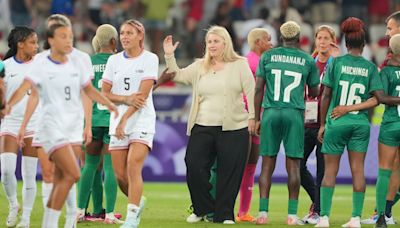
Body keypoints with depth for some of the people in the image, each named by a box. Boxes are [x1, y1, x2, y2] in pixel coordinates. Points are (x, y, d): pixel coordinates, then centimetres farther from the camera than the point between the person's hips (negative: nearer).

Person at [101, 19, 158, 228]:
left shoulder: (150, 58, -3)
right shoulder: (114, 60, 10)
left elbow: (143, 94, -10)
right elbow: (104, 93, 7)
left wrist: (125, 119, -15)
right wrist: (126, 99, -12)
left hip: (142, 120, -4)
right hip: (117, 121, 4)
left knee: (133, 167, -20)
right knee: (120, 175, 1)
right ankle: (138, 202, 30)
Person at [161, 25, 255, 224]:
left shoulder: (239, 65, 3)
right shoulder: (200, 67, 14)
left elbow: (251, 92, 1)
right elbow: (177, 76, 12)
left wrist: (252, 117, -5)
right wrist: (169, 55, 0)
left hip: (233, 129, -3)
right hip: (202, 128, 3)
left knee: (229, 172, -2)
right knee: (194, 167, -4)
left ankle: (224, 214, 8)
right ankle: (202, 209, 13)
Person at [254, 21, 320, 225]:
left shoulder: (267, 57, 6)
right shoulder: (307, 61, 5)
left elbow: (259, 89, 4)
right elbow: (314, 93, 15)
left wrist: (257, 118, 9)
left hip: (271, 113, 1)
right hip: (295, 114, -1)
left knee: (268, 164, 4)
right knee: (293, 165, 1)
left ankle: (263, 212, -1)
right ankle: (292, 214, -2)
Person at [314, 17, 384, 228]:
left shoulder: (336, 63, -3)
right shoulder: (370, 67, 0)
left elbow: (326, 95, -2)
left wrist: (322, 124, 4)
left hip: (336, 122, -1)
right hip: (360, 123, 1)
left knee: (330, 170, 4)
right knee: (358, 170, 4)